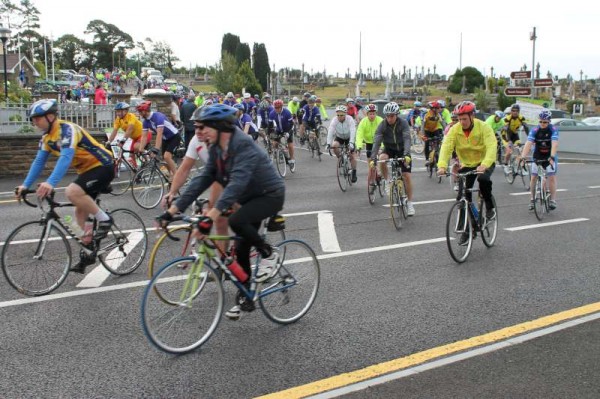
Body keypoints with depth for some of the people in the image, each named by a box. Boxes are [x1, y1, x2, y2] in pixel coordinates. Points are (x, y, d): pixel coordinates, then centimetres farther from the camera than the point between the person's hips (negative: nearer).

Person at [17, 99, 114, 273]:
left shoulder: (67, 129, -24)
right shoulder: (47, 137, 5)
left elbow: (66, 157, -38)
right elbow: (39, 161, 4)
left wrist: (50, 183, -49)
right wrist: (25, 185, -7)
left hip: (102, 166, -10)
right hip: (87, 169, 10)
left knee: (72, 192, -29)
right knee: (81, 210, 10)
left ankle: (104, 219, -10)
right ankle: (88, 252, 18)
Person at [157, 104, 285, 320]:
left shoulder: (243, 145, -28)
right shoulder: (216, 148, -2)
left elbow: (237, 182, -40)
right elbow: (203, 178, -4)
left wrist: (210, 216, -50)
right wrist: (173, 209, -11)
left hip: (270, 195, -8)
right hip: (250, 197, 8)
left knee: (236, 221, -33)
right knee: (241, 249, 7)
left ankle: (267, 251, -6)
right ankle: (245, 299, 22)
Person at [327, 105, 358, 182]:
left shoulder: (350, 120, -30)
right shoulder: (334, 120, -24)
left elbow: (352, 132, -40)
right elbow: (330, 132, -32)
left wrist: (351, 143, -55)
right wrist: (328, 144, -46)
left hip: (349, 138, -2)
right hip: (339, 137, 2)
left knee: (353, 157, -10)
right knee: (334, 146, -31)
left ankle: (354, 174, 6)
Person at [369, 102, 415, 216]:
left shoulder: (403, 123, -22)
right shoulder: (382, 125, -18)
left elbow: (407, 139, -33)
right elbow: (376, 142, -26)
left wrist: (406, 154, -49)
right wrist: (373, 158, -39)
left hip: (402, 150, -1)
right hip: (389, 149, 1)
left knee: (406, 176, -8)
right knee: (382, 158, -34)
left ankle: (409, 203, 4)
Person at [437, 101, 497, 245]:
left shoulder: (484, 127, -21)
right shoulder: (455, 130, -13)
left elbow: (491, 147, -33)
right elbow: (446, 147, -24)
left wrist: (484, 165, -51)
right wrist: (442, 166, -43)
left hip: (485, 163, -3)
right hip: (467, 165, 3)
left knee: (483, 179, -35)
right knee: (463, 198, -3)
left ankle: (490, 207, -7)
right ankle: (467, 229, 13)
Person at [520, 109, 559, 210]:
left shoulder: (553, 129, -19)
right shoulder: (534, 130, -16)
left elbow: (554, 144, -30)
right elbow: (528, 144, -27)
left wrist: (552, 157, -45)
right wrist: (523, 157, -40)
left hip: (550, 157, -1)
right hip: (537, 157, 2)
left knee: (552, 177, -11)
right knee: (533, 177, -2)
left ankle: (553, 200, -3)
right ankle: (532, 199, 12)